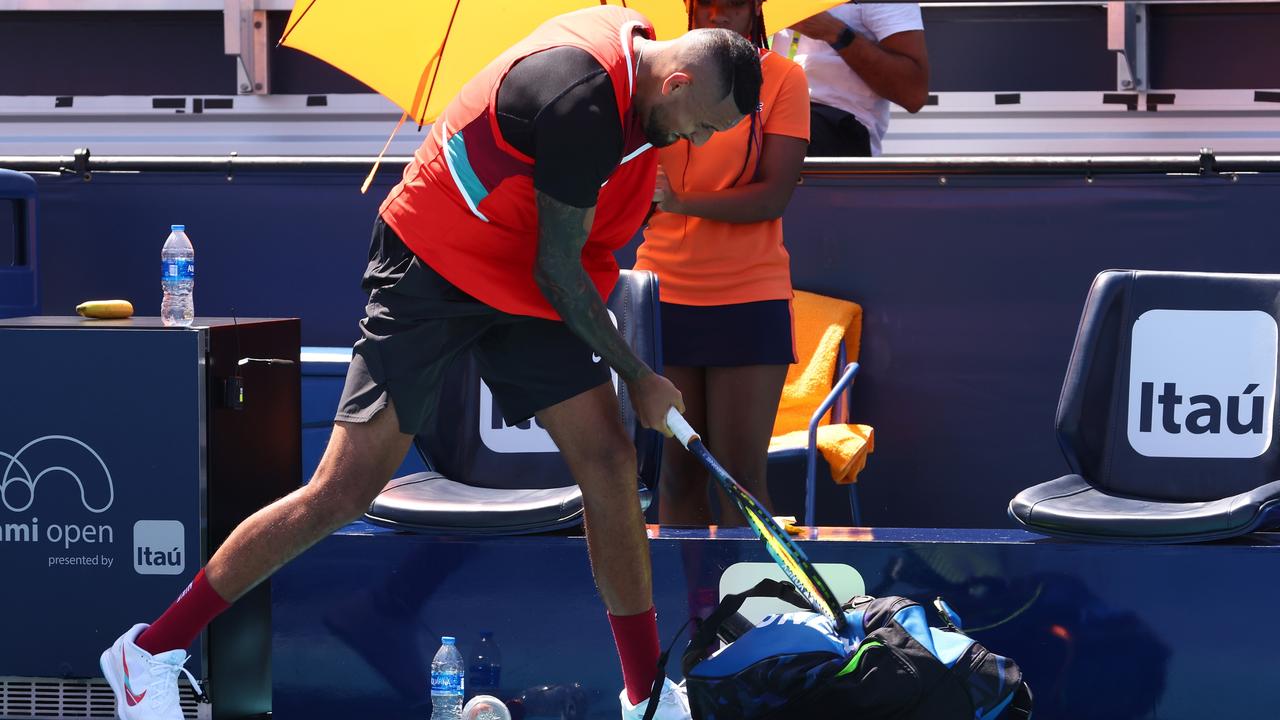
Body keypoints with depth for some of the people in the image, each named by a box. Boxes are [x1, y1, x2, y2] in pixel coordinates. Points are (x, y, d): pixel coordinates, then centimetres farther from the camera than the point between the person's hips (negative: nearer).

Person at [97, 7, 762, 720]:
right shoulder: (584, 106, -30)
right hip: (433, 267, -9)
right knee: (344, 493, -11)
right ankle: (151, 652, -1)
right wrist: (638, 376, -10)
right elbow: (557, 269, -21)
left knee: (609, 458, -2)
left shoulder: (632, 34, -3)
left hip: (523, 279, 9)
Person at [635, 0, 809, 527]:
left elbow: (774, 194, -11)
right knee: (676, 474, 3)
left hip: (749, 297, -2)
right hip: (664, 294, 2)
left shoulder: (781, 78, -1)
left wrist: (681, 201, -24)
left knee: (742, 474, -6)